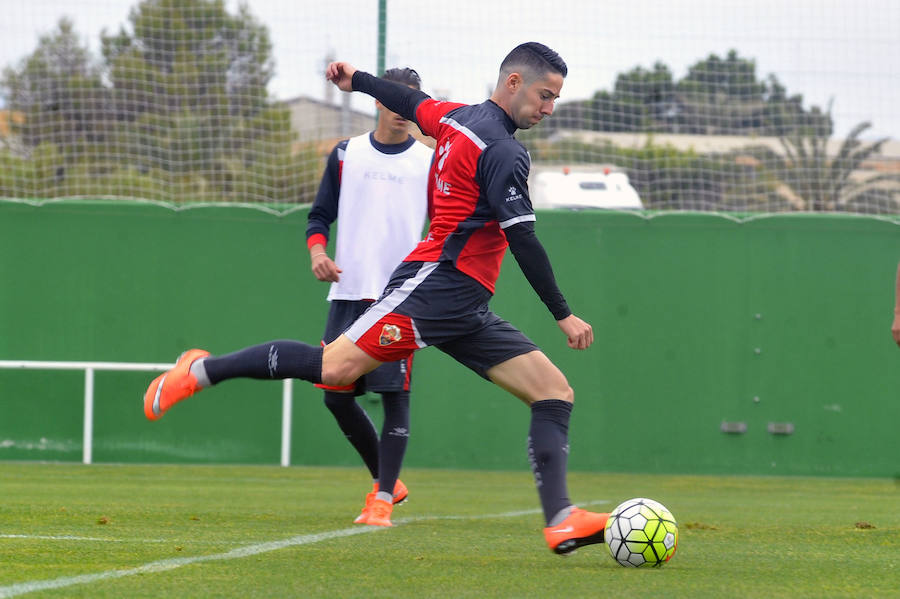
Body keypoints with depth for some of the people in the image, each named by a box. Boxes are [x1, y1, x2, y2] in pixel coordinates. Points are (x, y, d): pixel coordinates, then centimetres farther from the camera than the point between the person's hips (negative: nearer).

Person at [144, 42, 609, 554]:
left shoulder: (456, 117, 17)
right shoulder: (503, 152, -11)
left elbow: (409, 101, 36)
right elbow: (522, 240, -15)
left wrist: (356, 80, 54)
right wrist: (564, 315, -12)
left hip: (465, 311, 10)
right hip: (433, 286, -10)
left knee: (556, 392, -2)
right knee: (336, 368, -18)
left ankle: (562, 521, -14)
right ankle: (202, 371, -2)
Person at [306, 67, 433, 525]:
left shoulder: (429, 163, 6)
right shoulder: (346, 155, 10)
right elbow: (320, 216, 12)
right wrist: (317, 251, -8)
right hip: (348, 294, 3)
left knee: (394, 394, -10)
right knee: (336, 396, 1)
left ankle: (382, 501, -8)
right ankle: (385, 479, 19)